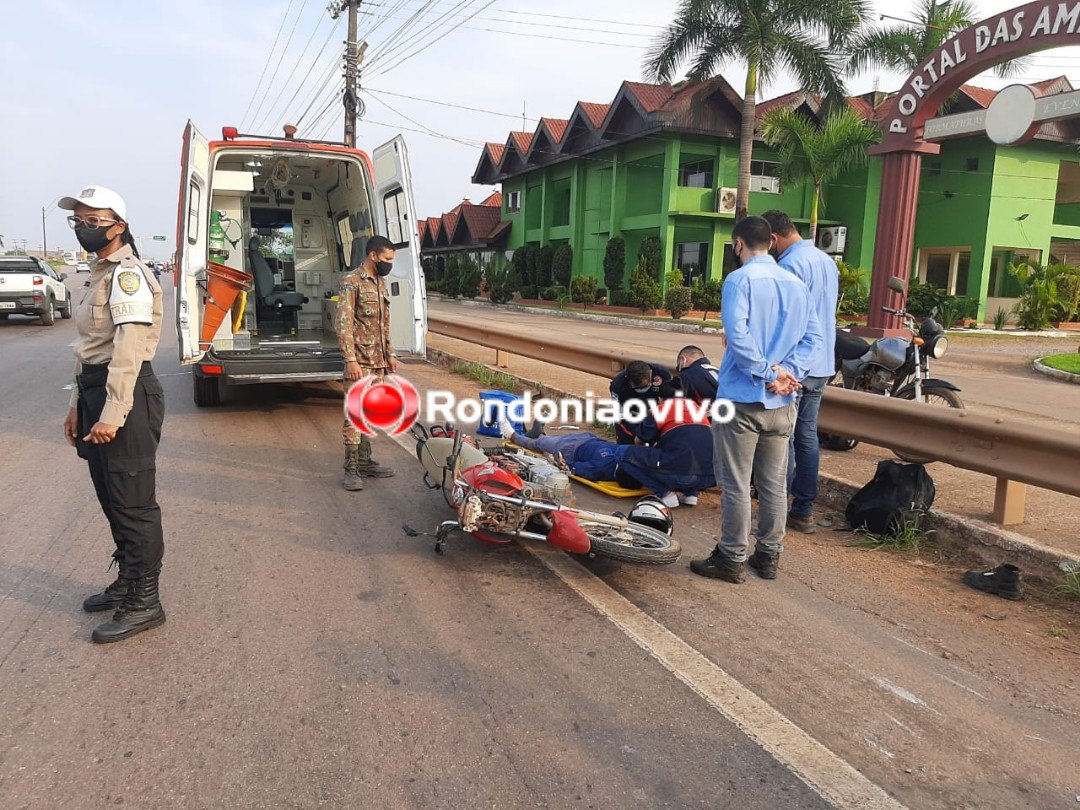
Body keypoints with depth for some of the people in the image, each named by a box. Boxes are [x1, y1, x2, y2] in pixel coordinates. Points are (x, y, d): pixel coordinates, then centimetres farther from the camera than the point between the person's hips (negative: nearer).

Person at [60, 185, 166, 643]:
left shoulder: (127, 274, -13)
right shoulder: (100, 274, 19)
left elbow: (128, 350, -21)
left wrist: (112, 414, -24)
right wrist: (78, 406, 20)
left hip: (125, 397, -10)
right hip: (94, 390, 10)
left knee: (133, 504, -4)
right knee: (112, 498, 18)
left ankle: (145, 604, 6)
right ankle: (126, 584, 32)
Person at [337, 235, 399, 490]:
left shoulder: (381, 282, 16)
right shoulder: (351, 282, -10)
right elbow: (343, 324, -16)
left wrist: (389, 354, 19)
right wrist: (351, 360, -21)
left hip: (378, 361, 8)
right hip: (360, 361, -8)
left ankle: (365, 462, 21)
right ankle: (351, 470, -1)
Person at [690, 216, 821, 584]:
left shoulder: (740, 279, -9)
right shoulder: (797, 284, 11)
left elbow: (738, 336, -21)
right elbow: (812, 335, 5)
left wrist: (768, 374, -14)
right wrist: (786, 372, -5)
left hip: (743, 398, -6)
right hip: (782, 402, 6)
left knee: (736, 484, 3)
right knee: (775, 483, 13)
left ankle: (732, 558, 11)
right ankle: (769, 555, 23)